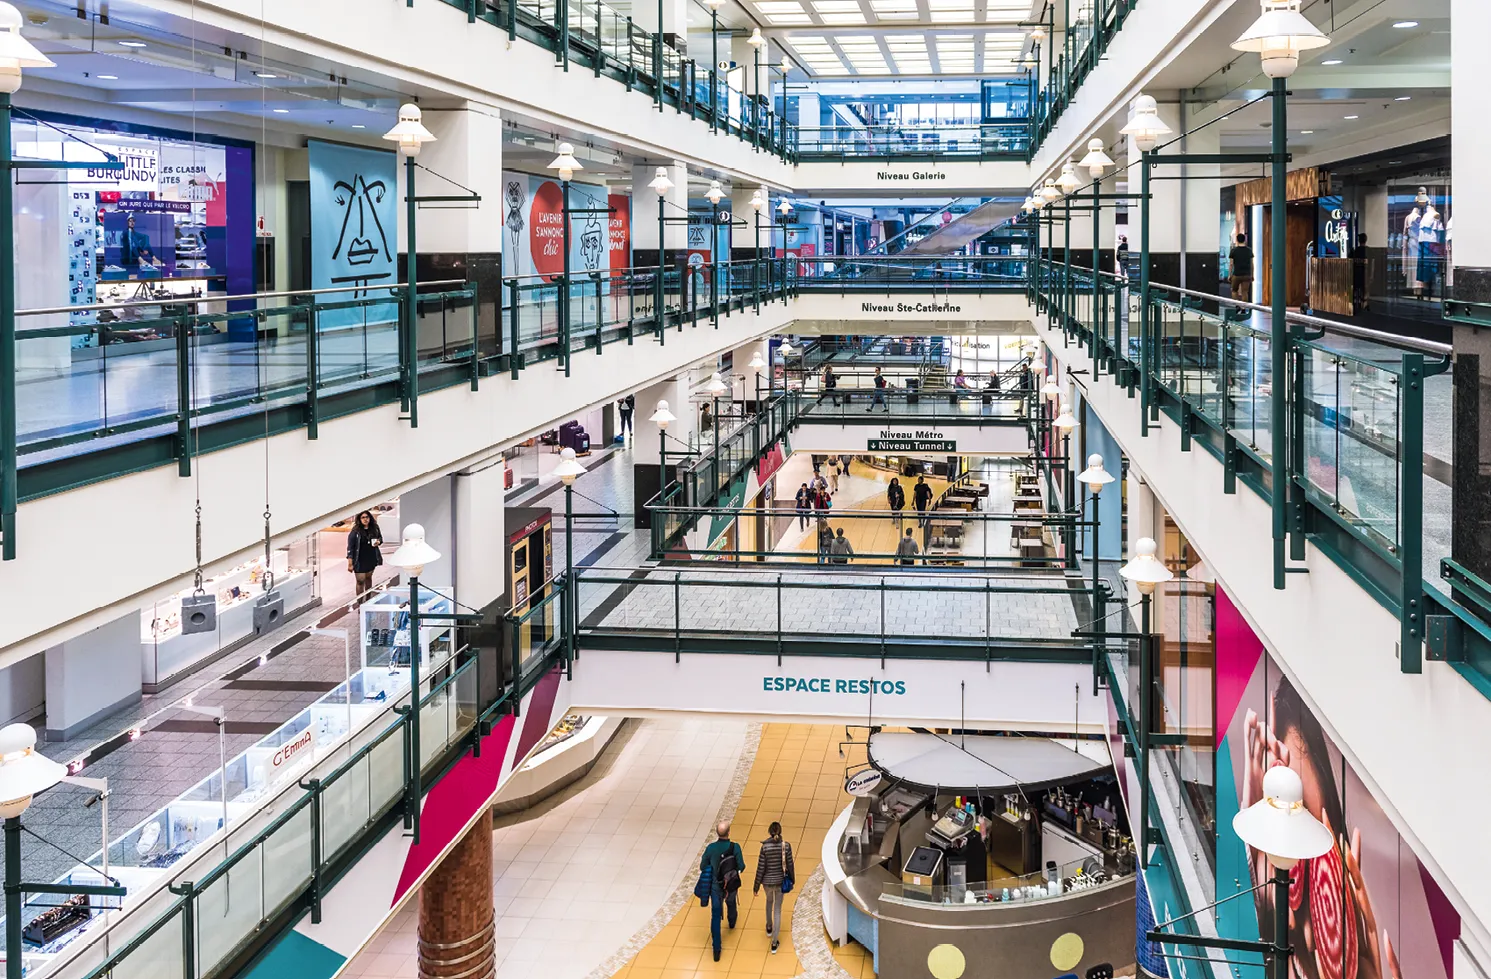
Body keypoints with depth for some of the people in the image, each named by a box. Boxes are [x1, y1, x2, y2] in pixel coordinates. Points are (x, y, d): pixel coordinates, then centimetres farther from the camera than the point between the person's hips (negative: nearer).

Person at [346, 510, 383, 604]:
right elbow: (350, 547, -14)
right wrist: (350, 564, -17)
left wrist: (378, 542, -9)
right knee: (360, 581, -1)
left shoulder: (374, 528, -2)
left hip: (371, 559, 5)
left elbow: (380, 537, 17)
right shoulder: (355, 531, -16)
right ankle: (360, 603, 7)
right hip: (360, 560, -5)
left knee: (368, 578, 21)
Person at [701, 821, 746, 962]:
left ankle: (716, 949, 0)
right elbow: (741, 867, -15)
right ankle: (732, 922, 64)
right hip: (732, 885, 1)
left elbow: (703, 868, -6)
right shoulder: (735, 847, -19)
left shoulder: (711, 848, -15)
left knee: (715, 916, 4)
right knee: (731, 902, 34)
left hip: (716, 886, -1)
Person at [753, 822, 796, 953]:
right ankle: (774, 943, 16)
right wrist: (792, 879, 14)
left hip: (767, 881, 0)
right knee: (777, 910, 15)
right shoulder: (786, 846, -18)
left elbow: (760, 868, -15)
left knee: (769, 900, 34)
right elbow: (790, 865, -7)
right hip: (780, 881, 0)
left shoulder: (765, 847, -22)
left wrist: (756, 886, -2)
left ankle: (769, 927, 55)